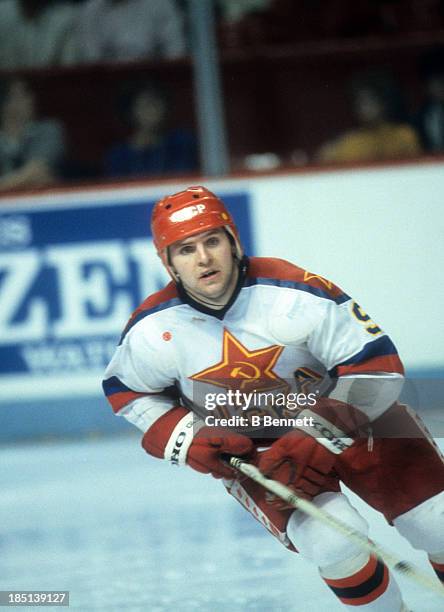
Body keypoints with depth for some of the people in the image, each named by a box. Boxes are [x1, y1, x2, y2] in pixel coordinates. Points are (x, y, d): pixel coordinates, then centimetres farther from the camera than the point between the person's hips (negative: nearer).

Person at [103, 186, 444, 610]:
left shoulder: (295, 295, -27)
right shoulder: (152, 332, -17)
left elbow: (376, 365, -23)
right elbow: (127, 389, 3)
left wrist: (317, 435, -30)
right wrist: (188, 439, -11)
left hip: (345, 415, 0)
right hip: (249, 449, 0)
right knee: (337, 546, -24)